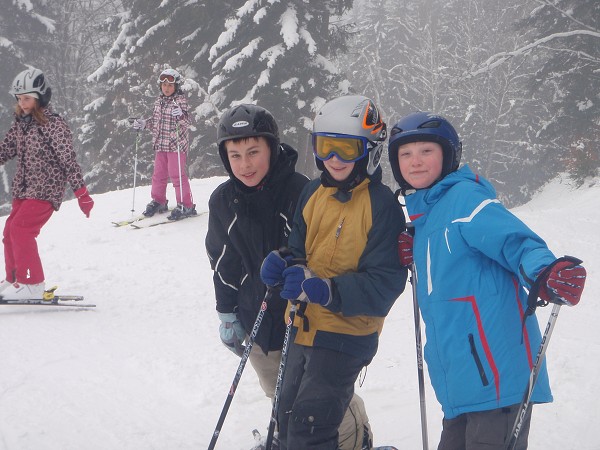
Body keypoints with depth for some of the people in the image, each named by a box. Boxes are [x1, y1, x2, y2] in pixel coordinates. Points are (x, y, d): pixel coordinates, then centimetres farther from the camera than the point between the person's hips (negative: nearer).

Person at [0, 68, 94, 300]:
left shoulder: (53, 124, -12)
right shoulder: (19, 124, 10)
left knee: (20, 229, -19)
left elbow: (69, 159, -14)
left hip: (46, 189, -8)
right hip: (22, 189, 8)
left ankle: (32, 284, -14)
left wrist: (81, 193, -15)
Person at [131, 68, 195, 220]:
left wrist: (181, 116, -38)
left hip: (176, 144, -7)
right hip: (160, 144, 7)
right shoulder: (159, 102, 11)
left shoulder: (180, 100, -9)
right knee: (159, 174, 13)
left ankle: (186, 205, -2)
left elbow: (186, 122, -18)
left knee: (177, 174, -8)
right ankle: (158, 202, 29)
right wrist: (143, 124, 9)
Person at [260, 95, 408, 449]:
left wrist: (324, 290, -29)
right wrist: (284, 264, -9)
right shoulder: (314, 193, 6)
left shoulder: (381, 204, -15)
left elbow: (385, 283, -18)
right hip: (304, 326, 8)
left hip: (347, 331, -7)